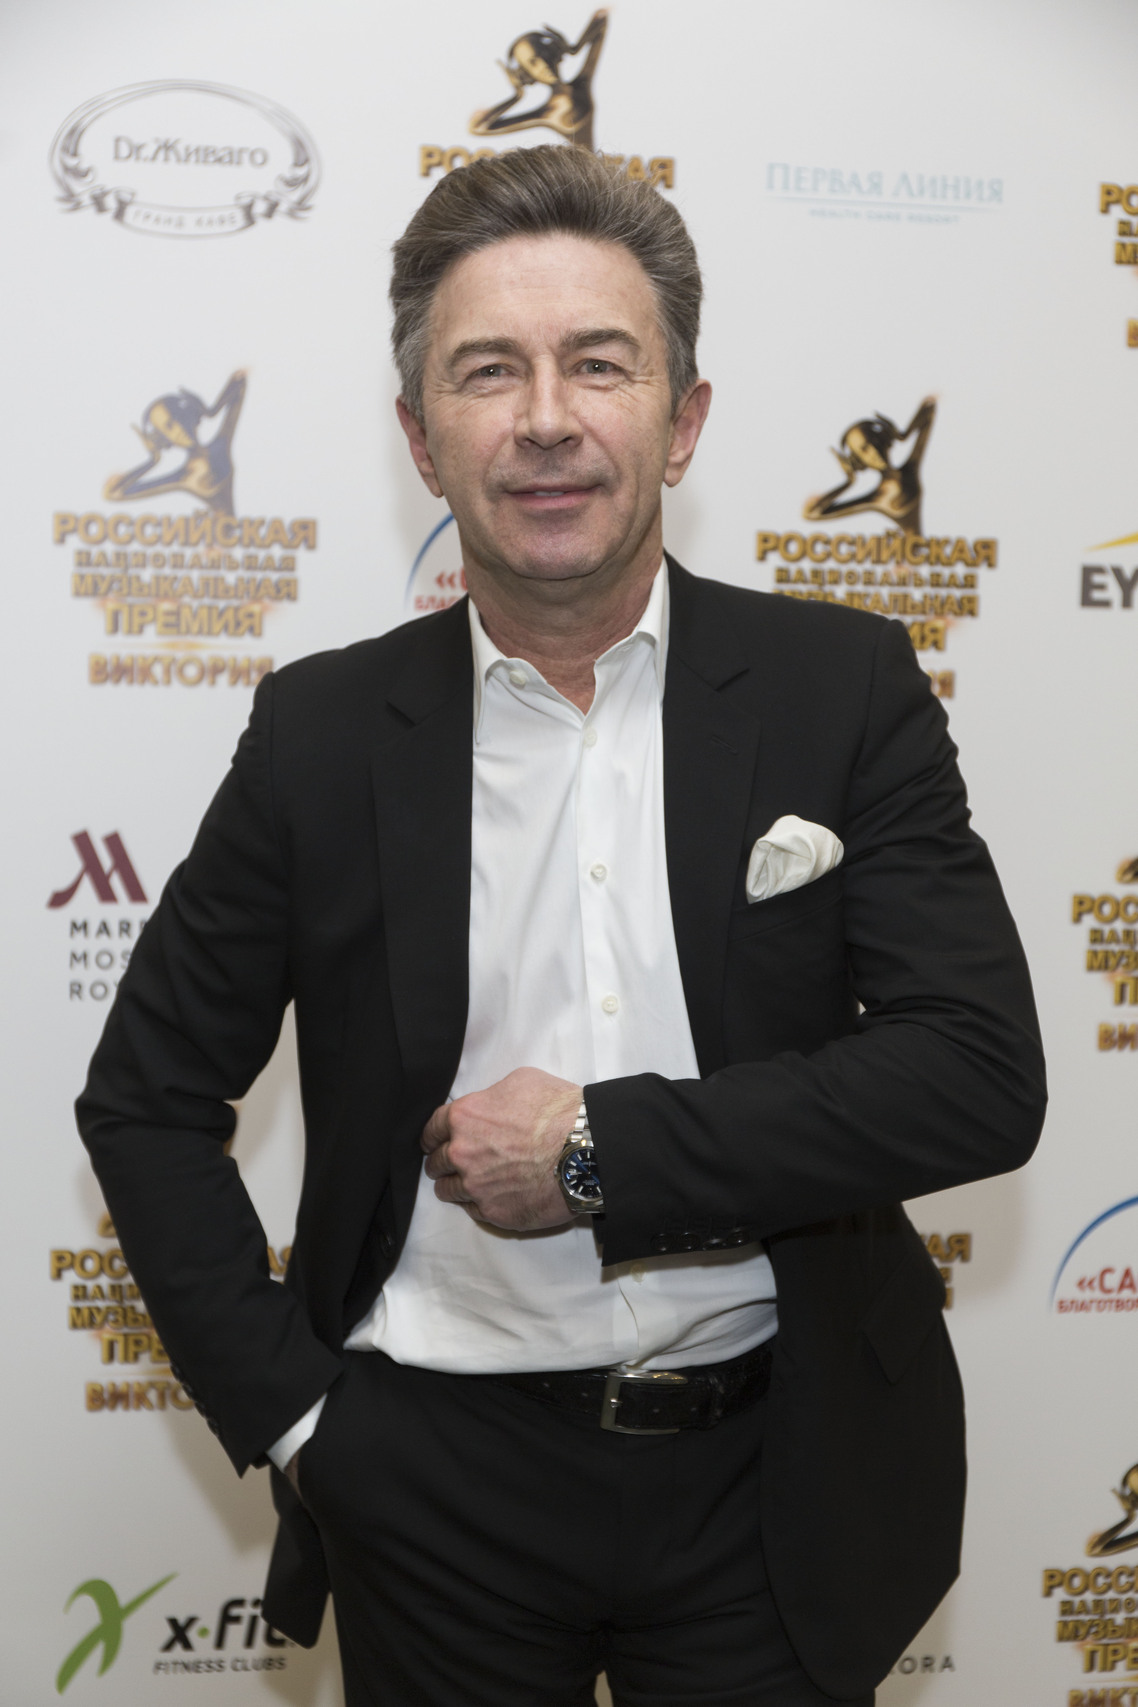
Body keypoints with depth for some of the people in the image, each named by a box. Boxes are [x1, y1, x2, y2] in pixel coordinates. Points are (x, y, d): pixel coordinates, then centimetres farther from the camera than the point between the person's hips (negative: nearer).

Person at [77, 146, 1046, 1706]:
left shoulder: (846, 687, -5)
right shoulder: (324, 731, -4)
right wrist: (288, 1408, -4)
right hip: (440, 1488, 1)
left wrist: (601, 1151, -16)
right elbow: (146, 1097, 3)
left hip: (773, 1476, 0)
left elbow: (983, 1075, -12)